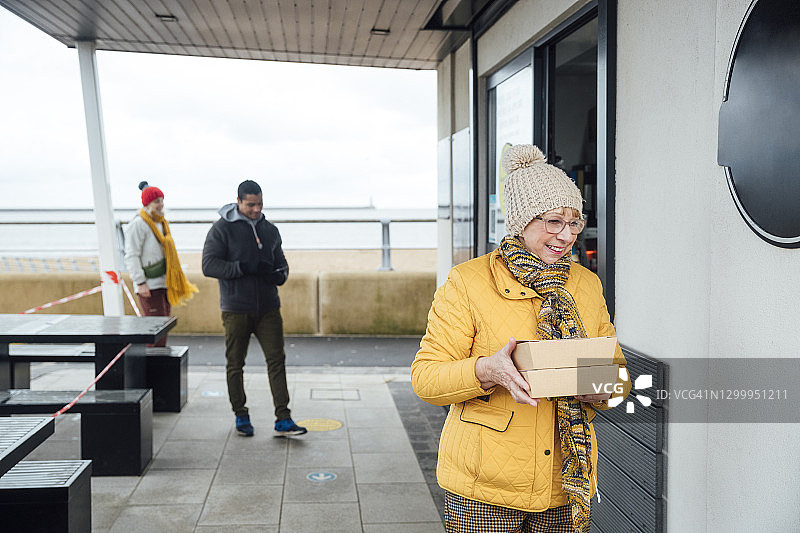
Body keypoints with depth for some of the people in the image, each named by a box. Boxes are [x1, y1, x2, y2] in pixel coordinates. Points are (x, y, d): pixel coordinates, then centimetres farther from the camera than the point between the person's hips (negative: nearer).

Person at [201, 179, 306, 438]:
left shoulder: (270, 230, 12)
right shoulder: (222, 229, -3)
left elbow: (281, 262, 21)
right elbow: (209, 265, -12)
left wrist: (280, 275, -3)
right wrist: (245, 268, -21)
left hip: (268, 309, 3)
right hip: (236, 310, -3)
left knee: (277, 361, -3)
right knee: (235, 364, 6)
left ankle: (283, 420, -2)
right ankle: (241, 417, 22)